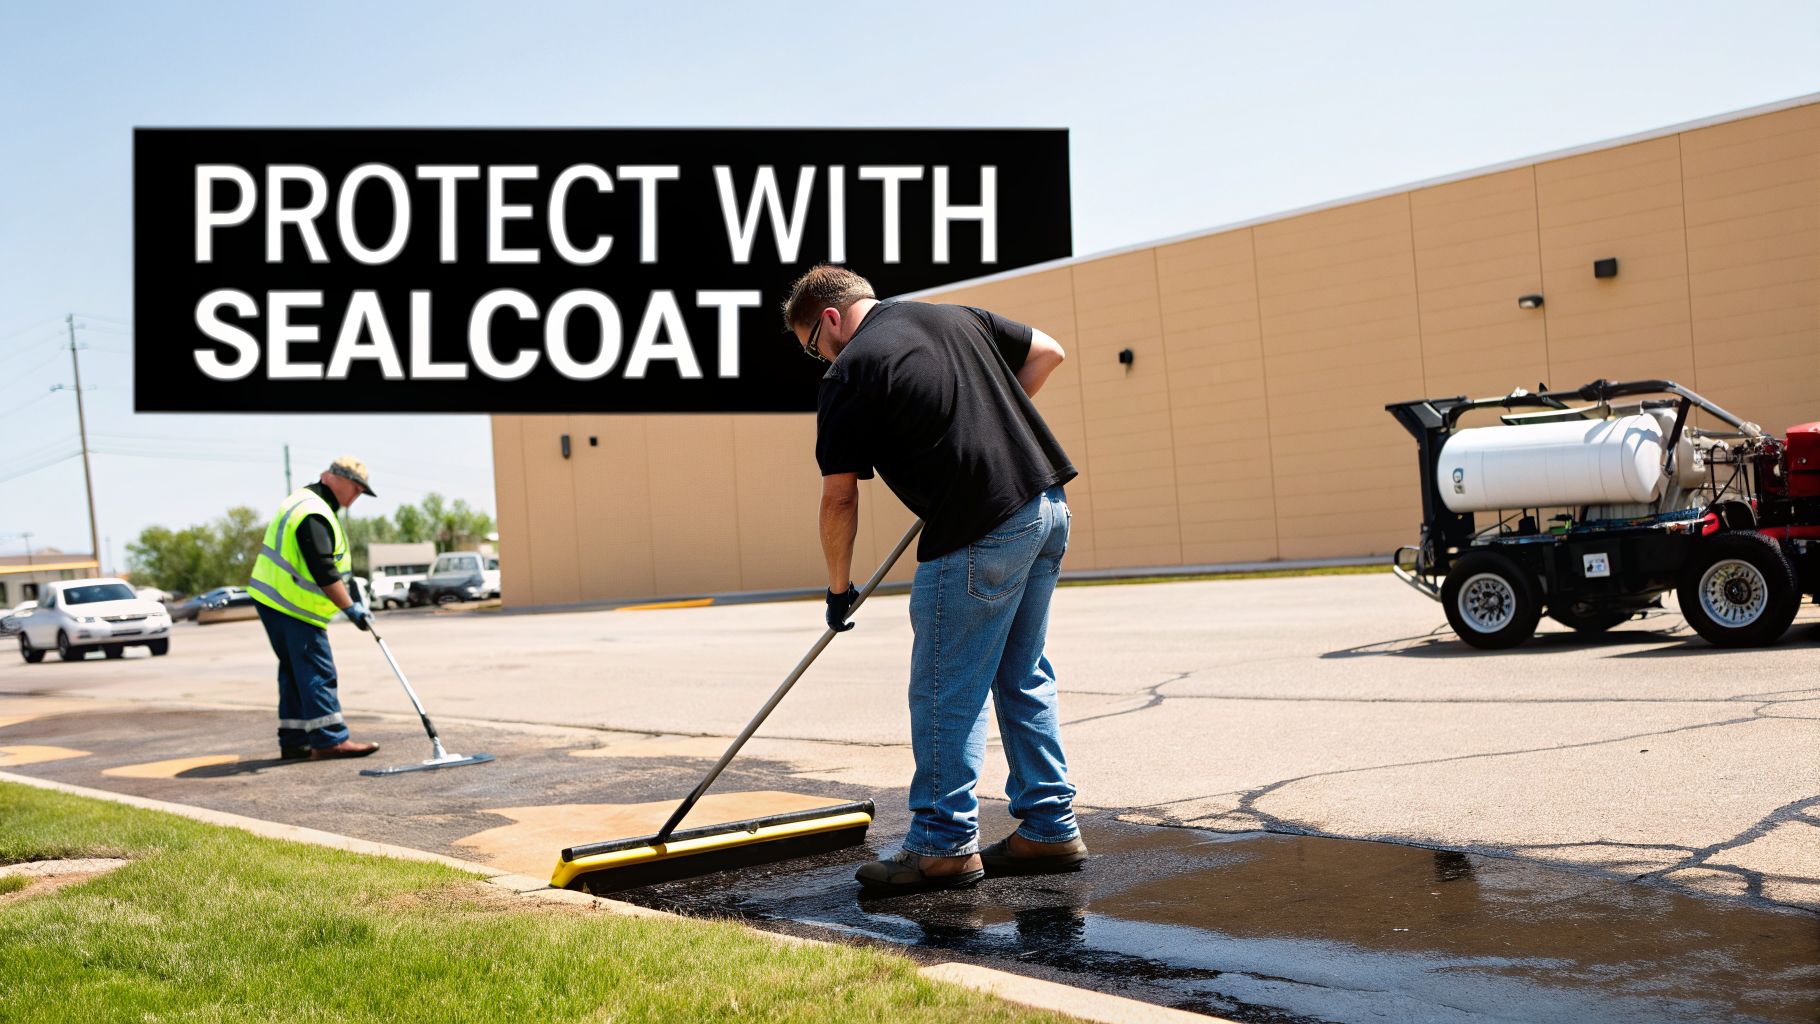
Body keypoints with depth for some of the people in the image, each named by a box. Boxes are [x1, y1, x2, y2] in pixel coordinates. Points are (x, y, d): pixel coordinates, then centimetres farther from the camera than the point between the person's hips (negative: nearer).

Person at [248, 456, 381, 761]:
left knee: (295, 672, 13)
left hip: (273, 600, 11)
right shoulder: (314, 515, -19)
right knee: (317, 672, -9)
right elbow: (323, 571, -25)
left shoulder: (304, 501, 16)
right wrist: (350, 607, -22)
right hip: (293, 608, -11)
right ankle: (330, 740, -9)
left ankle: (294, 741, 17)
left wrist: (348, 593, 23)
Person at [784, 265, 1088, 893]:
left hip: (978, 535, -8)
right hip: (1046, 508, 8)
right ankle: (1050, 829, 21)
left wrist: (839, 586, 9)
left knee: (946, 693, 2)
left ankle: (944, 846, 8)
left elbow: (839, 497, -3)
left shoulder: (850, 374, -5)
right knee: (1022, 679, 16)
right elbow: (1047, 352, 24)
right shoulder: (957, 316, 16)